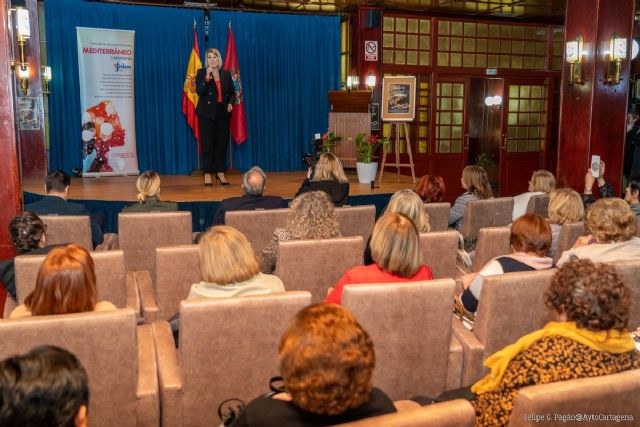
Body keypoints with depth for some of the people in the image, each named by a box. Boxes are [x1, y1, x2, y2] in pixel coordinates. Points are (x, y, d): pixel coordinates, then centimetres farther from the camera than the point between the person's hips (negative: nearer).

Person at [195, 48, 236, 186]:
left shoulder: (226, 74, 9)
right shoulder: (201, 73, 1)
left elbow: (232, 92, 16)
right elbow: (199, 91, -11)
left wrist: (230, 103, -3)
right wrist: (207, 77, -21)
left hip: (223, 113, 3)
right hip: (206, 114, -3)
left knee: (222, 144, 5)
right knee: (207, 144, -1)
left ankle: (220, 173, 14)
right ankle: (207, 174, 5)